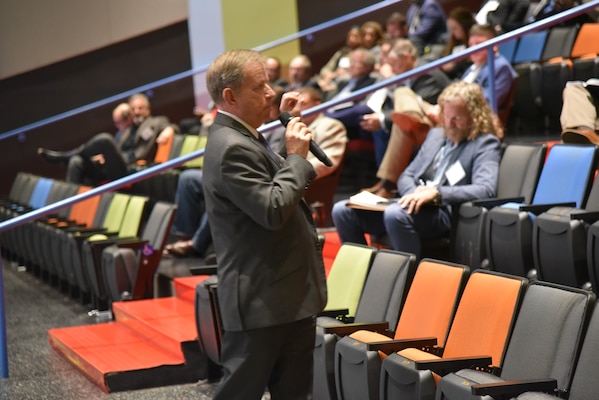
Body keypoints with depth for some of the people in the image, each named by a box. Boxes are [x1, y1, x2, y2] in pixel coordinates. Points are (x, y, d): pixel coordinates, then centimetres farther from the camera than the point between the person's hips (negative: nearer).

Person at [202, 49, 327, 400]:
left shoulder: (243, 138, 12)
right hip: (262, 301, -10)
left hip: (288, 294, 10)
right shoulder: (231, 148, -20)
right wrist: (296, 157, -16)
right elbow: (272, 210, -26)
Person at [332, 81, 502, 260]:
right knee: (342, 210, -9)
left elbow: (485, 190, -17)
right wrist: (415, 192, -3)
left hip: (445, 214, -7)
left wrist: (436, 193, -26)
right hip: (416, 205, 7)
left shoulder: (485, 144, 0)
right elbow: (406, 177, 22)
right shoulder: (436, 134, 22)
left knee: (395, 213, -38)